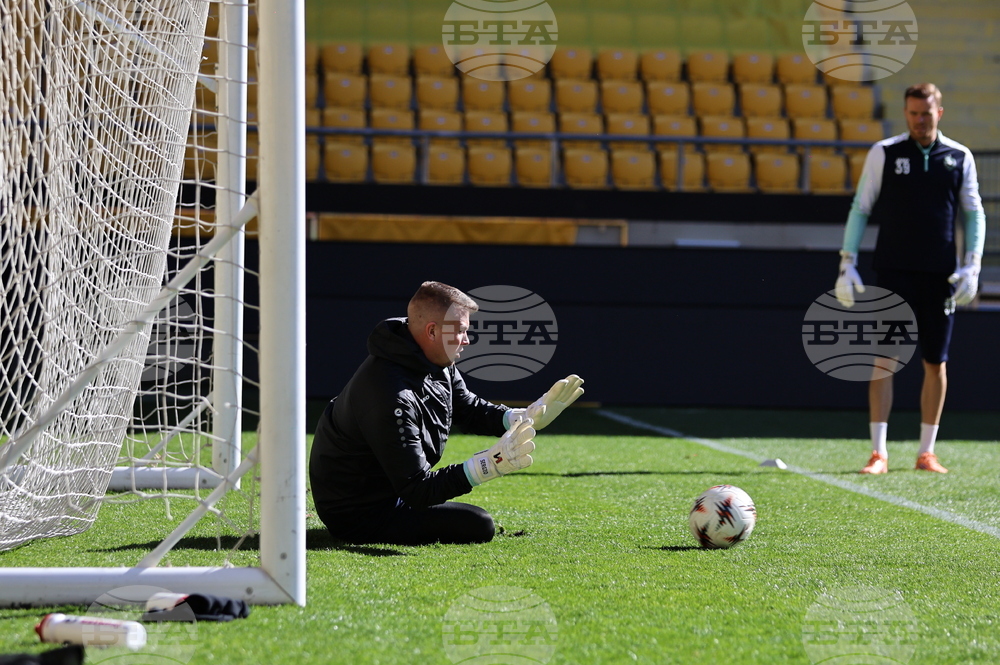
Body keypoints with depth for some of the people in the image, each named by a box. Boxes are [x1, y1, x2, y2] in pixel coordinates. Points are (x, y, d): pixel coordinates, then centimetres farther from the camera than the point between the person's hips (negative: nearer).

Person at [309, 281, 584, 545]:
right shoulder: (392, 397, -34)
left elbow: (469, 410, 12)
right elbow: (416, 491, -33)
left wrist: (527, 417, -7)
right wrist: (491, 465, -43)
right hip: (359, 517, -10)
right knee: (478, 526, -15)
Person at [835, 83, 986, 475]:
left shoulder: (960, 158, 6)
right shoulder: (884, 154, 2)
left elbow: (974, 214, 9)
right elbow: (860, 209, 5)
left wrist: (971, 266, -2)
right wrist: (848, 263, -3)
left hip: (941, 277, 2)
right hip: (893, 272, -2)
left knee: (936, 363, 5)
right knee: (885, 358, -7)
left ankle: (927, 452, 14)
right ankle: (878, 453, -6)